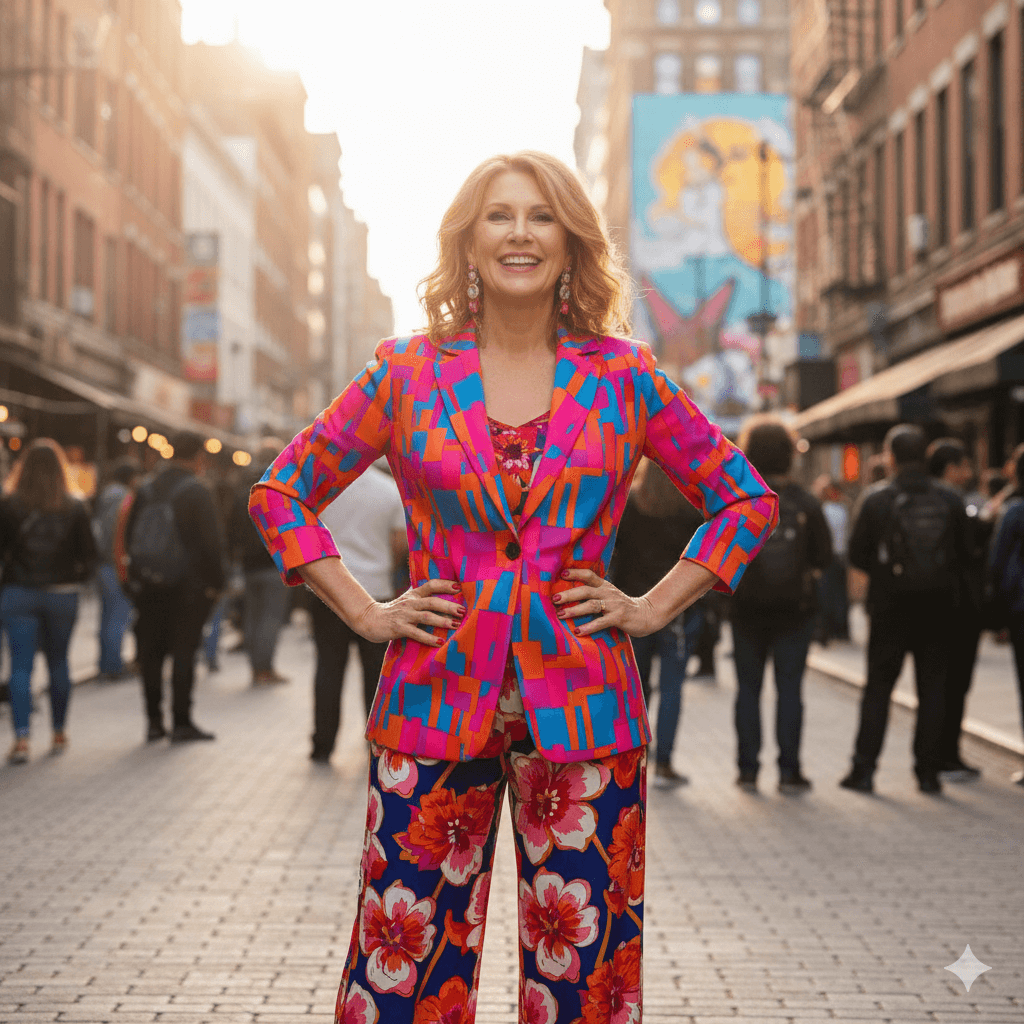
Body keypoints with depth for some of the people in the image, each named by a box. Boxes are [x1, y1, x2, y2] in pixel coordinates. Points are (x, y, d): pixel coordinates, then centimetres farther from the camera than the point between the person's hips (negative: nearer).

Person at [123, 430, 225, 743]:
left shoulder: (147, 490, 9)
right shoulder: (196, 492, -10)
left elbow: (129, 536, 13)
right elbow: (211, 541, -14)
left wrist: (136, 576, 17)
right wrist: (215, 582, -6)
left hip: (146, 585, 5)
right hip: (185, 587, -5)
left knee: (151, 654, 10)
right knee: (183, 653, 0)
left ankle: (154, 721, 13)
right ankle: (181, 723, 1)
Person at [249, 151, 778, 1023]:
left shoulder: (623, 377, 5)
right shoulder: (408, 371, 5)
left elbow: (746, 501, 13)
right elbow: (281, 494, 12)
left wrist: (654, 608, 4)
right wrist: (365, 612, 3)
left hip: (580, 710, 0)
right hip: (437, 703, 0)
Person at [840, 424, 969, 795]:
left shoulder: (875, 498, -7)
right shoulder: (949, 500, -1)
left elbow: (857, 555, -4)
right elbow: (962, 554, 3)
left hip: (890, 608, -1)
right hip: (938, 607, 2)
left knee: (878, 688, 7)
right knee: (933, 689, 8)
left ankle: (864, 768, 5)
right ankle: (928, 771, 9)